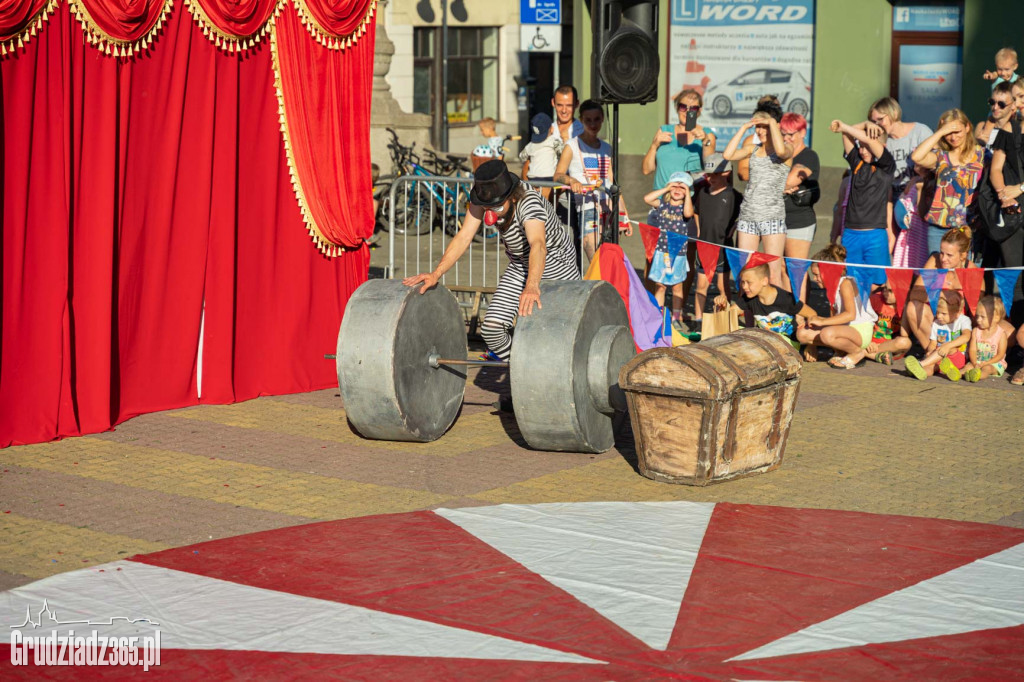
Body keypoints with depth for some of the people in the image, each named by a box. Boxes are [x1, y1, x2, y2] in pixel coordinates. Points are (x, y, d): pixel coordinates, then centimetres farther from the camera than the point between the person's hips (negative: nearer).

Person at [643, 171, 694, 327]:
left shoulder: (685, 207, -1)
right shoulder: (662, 204, 3)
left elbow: (688, 213, -24)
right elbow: (647, 198, -13)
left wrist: (687, 193, -18)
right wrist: (666, 189, -10)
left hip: (678, 252, -1)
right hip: (661, 251, 1)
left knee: (677, 286, 9)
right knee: (660, 285, 6)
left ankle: (676, 317, 18)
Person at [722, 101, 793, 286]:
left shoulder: (786, 148, 1)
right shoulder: (752, 148, 14)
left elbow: (781, 150, -23)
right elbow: (728, 155, 0)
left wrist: (772, 123, -10)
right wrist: (744, 128, 3)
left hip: (772, 216, -5)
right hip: (748, 214, 5)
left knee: (773, 274, -7)